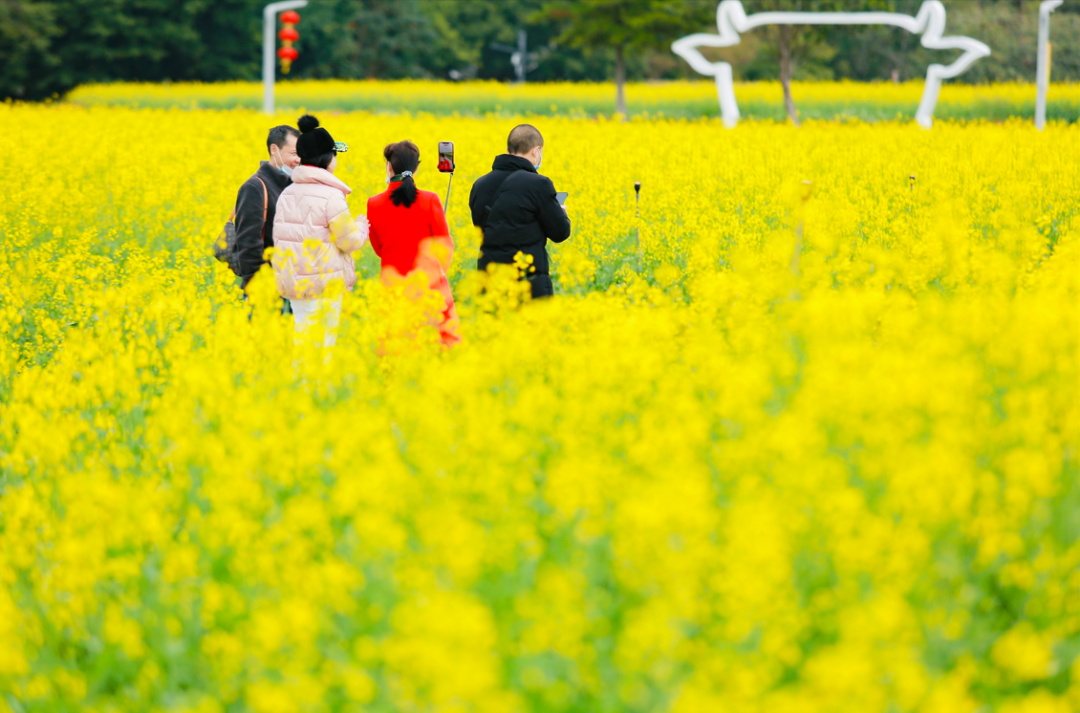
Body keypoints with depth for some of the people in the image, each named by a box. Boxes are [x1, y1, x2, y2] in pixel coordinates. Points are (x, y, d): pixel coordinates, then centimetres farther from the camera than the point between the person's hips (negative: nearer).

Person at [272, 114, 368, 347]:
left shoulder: (287, 193, 6)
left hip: (293, 282, 7)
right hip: (325, 284, -7)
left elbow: (280, 238, 11)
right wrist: (362, 226, 7)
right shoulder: (330, 196, -15)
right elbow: (350, 242, -12)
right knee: (323, 340, -2)